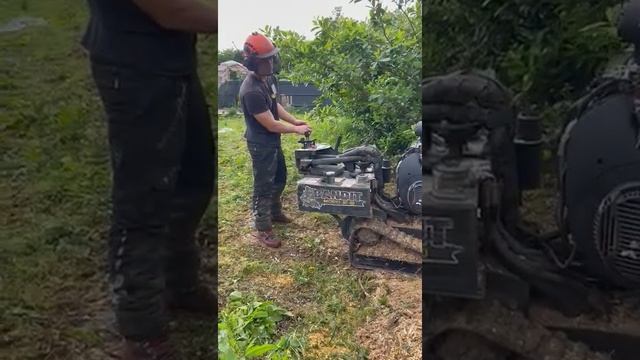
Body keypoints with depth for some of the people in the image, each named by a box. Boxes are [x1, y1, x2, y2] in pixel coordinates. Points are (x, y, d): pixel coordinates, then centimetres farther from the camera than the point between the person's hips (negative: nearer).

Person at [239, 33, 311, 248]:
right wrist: (297, 130, -14)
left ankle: (275, 212, 45)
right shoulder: (251, 91, -31)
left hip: (273, 141, 9)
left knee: (279, 178, 24)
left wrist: (295, 121, 4)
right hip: (261, 144, -9)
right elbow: (271, 125, -26)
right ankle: (262, 230, 16)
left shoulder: (268, 78, -2)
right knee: (264, 186, 2)